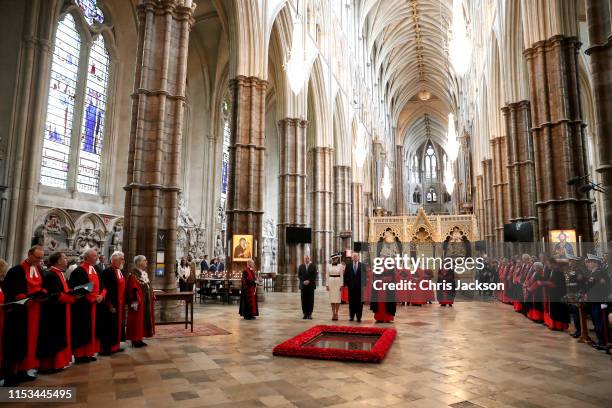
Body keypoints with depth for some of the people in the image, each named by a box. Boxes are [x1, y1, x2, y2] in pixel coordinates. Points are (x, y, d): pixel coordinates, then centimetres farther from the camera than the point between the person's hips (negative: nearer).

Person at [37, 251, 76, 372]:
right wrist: (72, 298, -18)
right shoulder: (50, 275, -18)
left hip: (60, 312, 10)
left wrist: (73, 293, 0)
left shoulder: (60, 274, 13)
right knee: (53, 338, -1)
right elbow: (54, 295, -24)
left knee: (60, 337, 14)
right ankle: (51, 364, 7)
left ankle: (57, 361, 22)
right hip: (53, 312, -10)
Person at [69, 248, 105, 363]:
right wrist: (93, 298, -18)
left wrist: (101, 296, -6)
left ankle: (89, 353, 20)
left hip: (95, 305, 8)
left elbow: (102, 286, 12)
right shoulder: (79, 271, -12)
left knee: (92, 329, 12)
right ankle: (80, 354, 9)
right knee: (83, 331, 0)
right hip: (83, 306, -8)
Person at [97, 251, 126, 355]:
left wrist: (123, 303, 11)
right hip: (110, 305, -9)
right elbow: (106, 290, -20)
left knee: (117, 325, 15)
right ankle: (105, 348, 11)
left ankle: (115, 346, 25)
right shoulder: (107, 272, -16)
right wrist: (110, 305, -19)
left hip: (119, 304, 9)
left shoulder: (120, 272, 10)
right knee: (109, 326, 0)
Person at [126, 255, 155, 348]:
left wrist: (152, 298, 15)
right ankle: (135, 340, 8)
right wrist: (135, 301, -22)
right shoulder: (133, 275, -14)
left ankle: (139, 339, 20)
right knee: (137, 320, -1)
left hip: (146, 301, 9)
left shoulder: (145, 273, 13)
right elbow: (132, 290, -19)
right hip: (138, 302, -9)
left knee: (144, 319, 12)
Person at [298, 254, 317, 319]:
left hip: (311, 285, -1)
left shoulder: (313, 266, 5)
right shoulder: (300, 266, 10)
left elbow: (315, 275, -2)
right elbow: (299, 275, 4)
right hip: (303, 285, 1)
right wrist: (303, 281, -11)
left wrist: (309, 281, -13)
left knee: (311, 300, -1)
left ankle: (310, 314, 4)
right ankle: (305, 314, 5)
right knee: (304, 301, 0)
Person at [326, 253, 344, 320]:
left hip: (338, 282, -2)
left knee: (338, 297, 0)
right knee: (332, 298, 4)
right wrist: (327, 285, 2)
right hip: (331, 282, 2)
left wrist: (341, 285, -7)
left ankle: (336, 313, 8)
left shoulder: (340, 266, 0)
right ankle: (333, 314, 12)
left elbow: (341, 276, -1)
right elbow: (327, 276, 7)